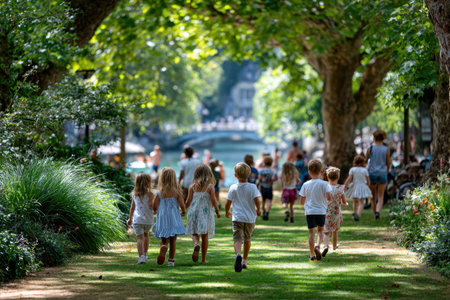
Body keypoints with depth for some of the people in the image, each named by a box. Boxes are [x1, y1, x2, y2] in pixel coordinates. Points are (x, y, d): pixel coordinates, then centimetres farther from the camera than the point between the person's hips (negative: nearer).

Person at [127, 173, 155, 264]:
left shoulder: (135, 194, 8)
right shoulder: (149, 194, -4)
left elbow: (132, 207, 14)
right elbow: (151, 206, -14)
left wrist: (130, 218, 22)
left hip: (137, 219, 0)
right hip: (148, 219, 0)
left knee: (140, 238, -6)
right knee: (146, 234, 24)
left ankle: (141, 256, -23)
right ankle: (145, 254, 36)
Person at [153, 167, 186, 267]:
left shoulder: (159, 193, -6)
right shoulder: (177, 192, -6)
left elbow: (154, 206, -7)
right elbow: (182, 205, -9)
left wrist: (155, 211, 16)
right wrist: (184, 211, 13)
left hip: (162, 219, 0)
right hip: (174, 219, 0)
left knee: (164, 240, 9)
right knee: (173, 240, 11)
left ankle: (163, 247, -23)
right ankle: (171, 260, 9)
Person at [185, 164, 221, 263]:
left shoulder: (192, 186, -1)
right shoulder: (210, 186, -4)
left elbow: (188, 201, 0)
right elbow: (213, 201, -7)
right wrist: (217, 211, 8)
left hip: (194, 211, 0)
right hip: (206, 212, 0)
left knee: (194, 233, 8)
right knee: (205, 236, 8)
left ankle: (196, 245, -27)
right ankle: (203, 259, 10)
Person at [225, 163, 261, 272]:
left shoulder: (233, 188, -1)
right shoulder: (252, 187, -2)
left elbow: (228, 203, 0)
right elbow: (256, 200, -12)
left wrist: (227, 212, 20)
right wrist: (258, 210, 7)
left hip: (237, 218, -2)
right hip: (250, 218, 2)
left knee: (237, 239, -10)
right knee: (247, 239, 20)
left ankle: (238, 255, -40)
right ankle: (244, 261, 28)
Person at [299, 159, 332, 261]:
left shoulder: (306, 185, -1)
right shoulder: (324, 184, -5)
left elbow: (302, 201, 2)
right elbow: (329, 197, -17)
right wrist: (327, 200, 7)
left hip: (309, 211, 0)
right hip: (321, 211, 0)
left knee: (311, 232, 4)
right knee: (320, 229, 19)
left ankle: (312, 255, 2)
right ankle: (318, 245, -8)